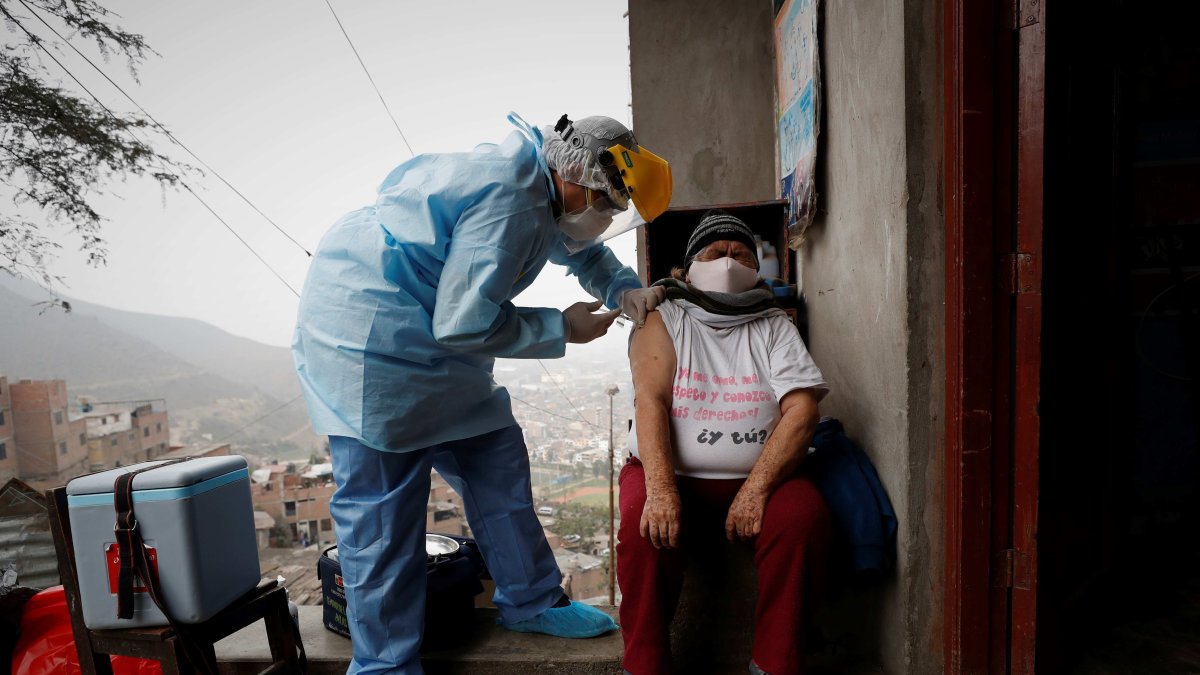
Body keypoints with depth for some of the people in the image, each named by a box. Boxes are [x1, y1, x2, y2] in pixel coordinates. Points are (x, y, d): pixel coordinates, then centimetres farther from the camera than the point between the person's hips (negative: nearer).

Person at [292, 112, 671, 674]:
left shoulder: (541, 182, 6)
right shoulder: (508, 200, -26)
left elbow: (582, 249, 23)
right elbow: (465, 323, -26)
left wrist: (624, 290, 3)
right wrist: (563, 328, -14)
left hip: (432, 338, 10)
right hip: (368, 338, -10)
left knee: (497, 463, 11)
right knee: (381, 507, -2)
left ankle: (530, 602, 28)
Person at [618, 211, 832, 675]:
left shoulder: (774, 327, 9)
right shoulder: (663, 320, 5)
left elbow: (802, 410, -3)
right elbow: (650, 400, -9)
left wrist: (756, 489, -17)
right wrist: (660, 490, -24)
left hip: (757, 477, 2)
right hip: (672, 474, -1)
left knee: (804, 515, -25)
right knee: (643, 525, -29)